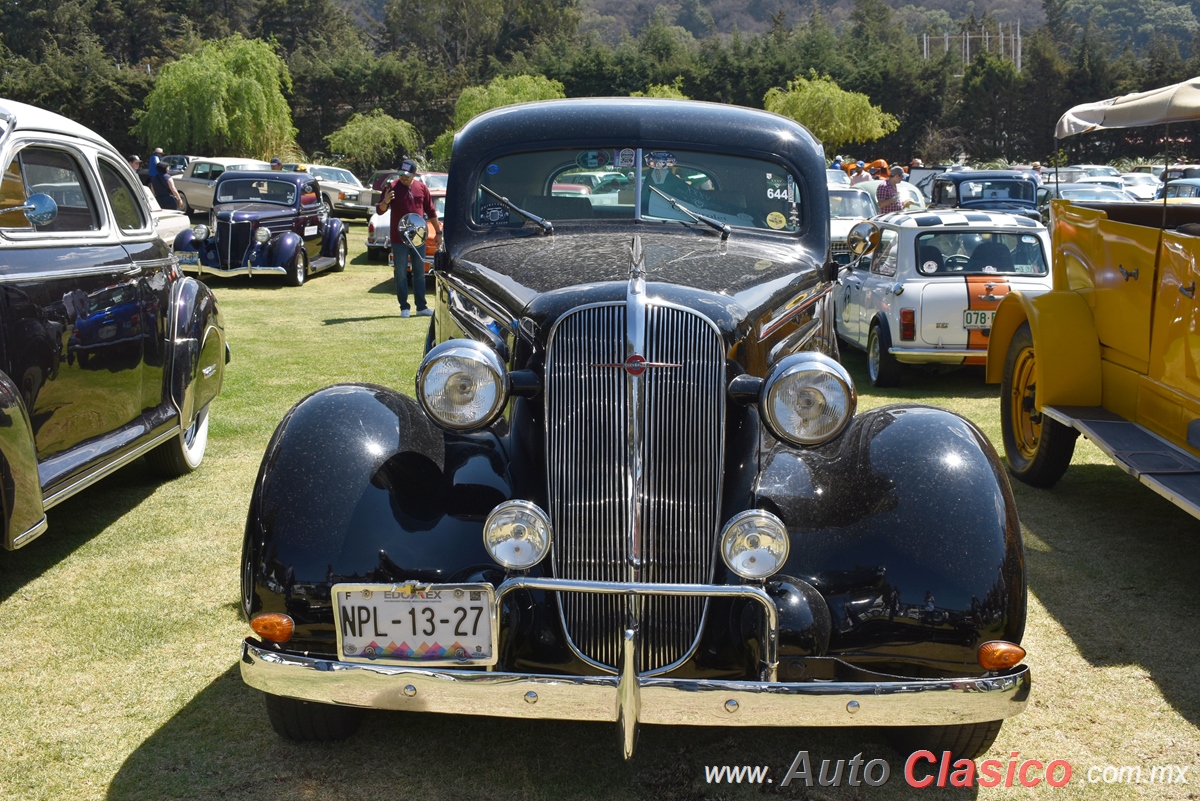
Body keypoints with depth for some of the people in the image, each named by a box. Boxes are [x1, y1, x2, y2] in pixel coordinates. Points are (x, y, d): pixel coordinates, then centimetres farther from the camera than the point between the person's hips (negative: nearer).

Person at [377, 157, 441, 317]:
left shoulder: (422, 188, 4)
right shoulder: (392, 187, -5)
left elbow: (431, 212, 12)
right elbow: (379, 211, -6)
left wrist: (438, 232, 12)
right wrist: (385, 202, -28)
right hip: (399, 239, -3)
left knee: (419, 273, 8)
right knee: (400, 274, 1)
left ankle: (421, 307, 15)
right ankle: (404, 307, 8)